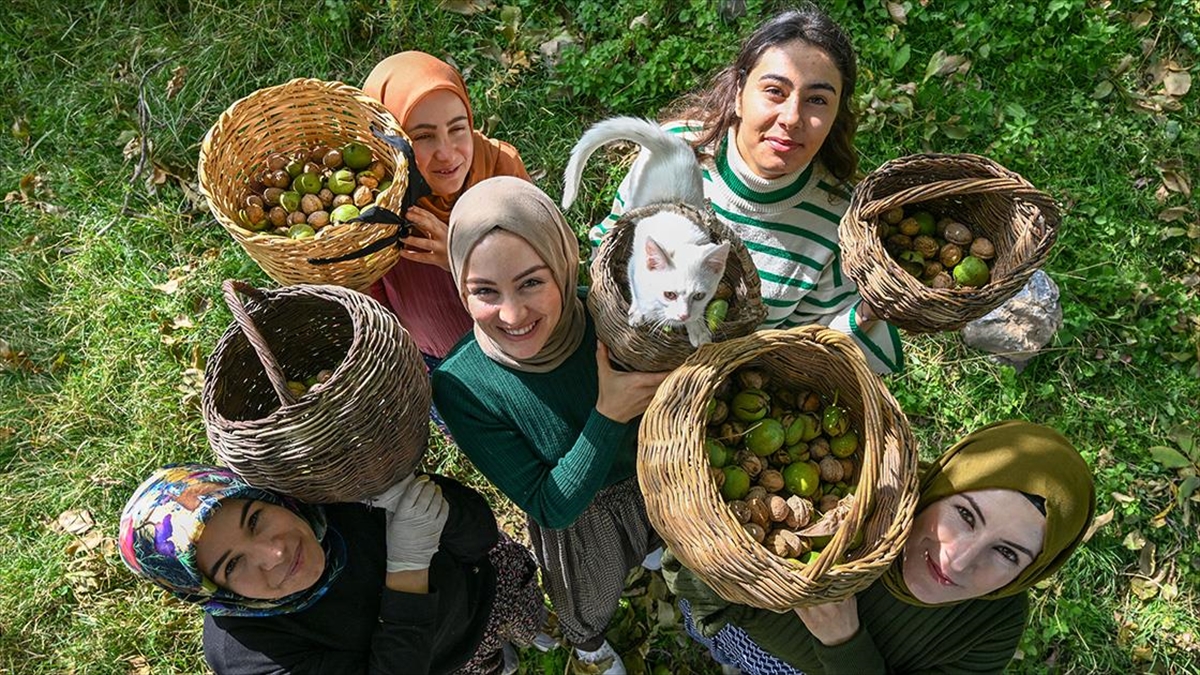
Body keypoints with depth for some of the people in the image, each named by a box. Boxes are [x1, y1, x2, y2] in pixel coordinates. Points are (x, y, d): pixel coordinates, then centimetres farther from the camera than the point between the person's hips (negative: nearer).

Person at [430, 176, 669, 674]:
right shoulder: (461, 386, -36)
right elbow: (551, 508, -29)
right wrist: (608, 417, -41)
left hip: (654, 476, 3)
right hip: (576, 521, -2)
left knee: (660, 542, 38)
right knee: (589, 603, 31)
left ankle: (650, 555, 76)